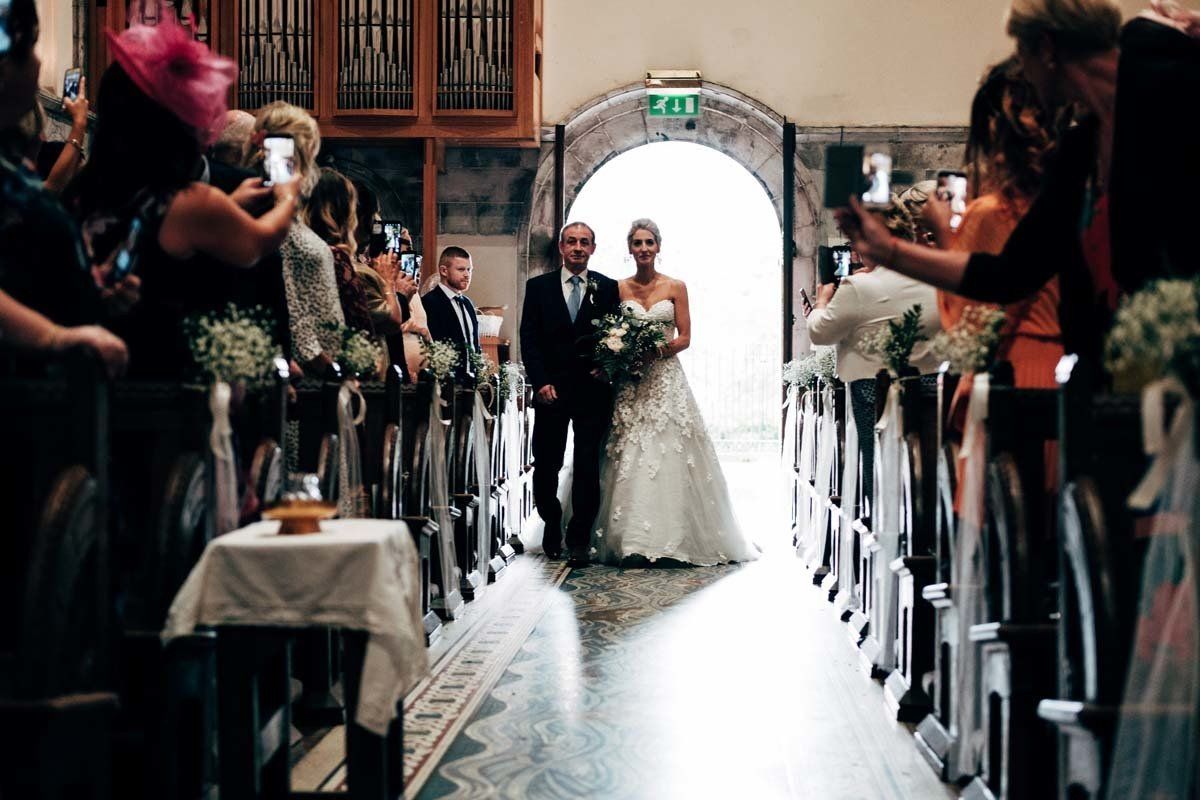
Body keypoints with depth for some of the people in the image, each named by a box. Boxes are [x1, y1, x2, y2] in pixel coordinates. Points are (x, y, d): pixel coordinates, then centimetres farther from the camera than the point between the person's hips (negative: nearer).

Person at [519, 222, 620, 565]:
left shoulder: (608, 288, 7)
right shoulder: (539, 287, 7)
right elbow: (528, 340, 2)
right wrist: (541, 382, -8)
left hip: (593, 390, 0)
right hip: (551, 390, 1)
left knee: (588, 467, -1)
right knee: (546, 465, 6)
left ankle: (579, 540, 6)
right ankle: (552, 527, 27)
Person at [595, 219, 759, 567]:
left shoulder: (675, 287, 4)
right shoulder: (619, 289, 7)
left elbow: (685, 337, 1)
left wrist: (660, 349, -16)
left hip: (666, 379, -1)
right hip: (629, 383, 1)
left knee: (669, 455, -5)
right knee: (629, 457, -2)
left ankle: (674, 536, 4)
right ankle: (631, 538, 4)